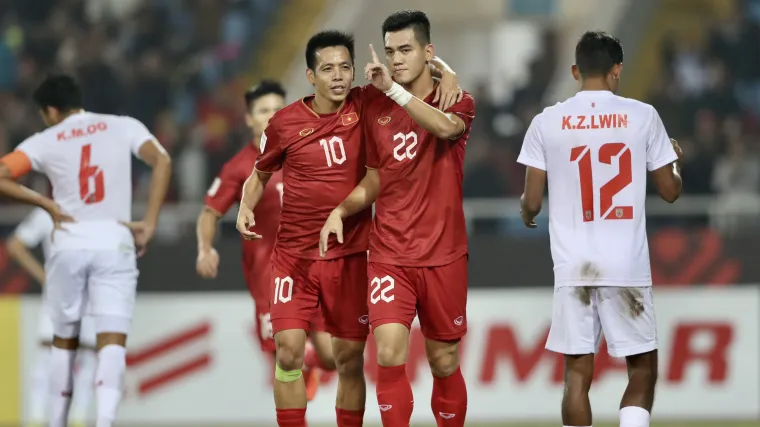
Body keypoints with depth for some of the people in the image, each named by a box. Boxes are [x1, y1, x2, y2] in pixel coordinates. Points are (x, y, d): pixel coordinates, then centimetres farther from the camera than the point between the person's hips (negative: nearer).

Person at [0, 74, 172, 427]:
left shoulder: (44, 142, 6)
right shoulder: (124, 127, 7)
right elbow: (162, 162, -7)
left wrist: (46, 205, 1)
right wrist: (149, 225, -6)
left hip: (69, 244, 1)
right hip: (114, 242, -1)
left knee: (64, 341, 18)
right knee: (112, 341, -7)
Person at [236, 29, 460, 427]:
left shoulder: (365, 105, -3)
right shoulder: (285, 122, -3)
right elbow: (260, 174, 14)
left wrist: (446, 77, -10)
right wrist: (246, 207, -4)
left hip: (350, 256, 1)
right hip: (294, 255, -1)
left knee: (350, 360, 6)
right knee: (289, 350, -12)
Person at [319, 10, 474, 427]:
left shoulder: (457, 102, -2)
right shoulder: (376, 112, 7)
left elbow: (445, 126, -28)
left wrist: (392, 88, -33)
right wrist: (341, 210, 0)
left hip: (443, 256, -2)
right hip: (388, 256, 2)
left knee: (444, 362, 6)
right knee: (389, 354, -14)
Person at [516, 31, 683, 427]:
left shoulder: (547, 122, 1)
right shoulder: (642, 116, -1)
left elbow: (531, 200, 2)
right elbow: (670, 190, 6)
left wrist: (526, 215, 26)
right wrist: (676, 160, 28)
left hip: (573, 268, 1)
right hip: (628, 266, -1)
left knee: (577, 372, 6)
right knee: (643, 368, 10)